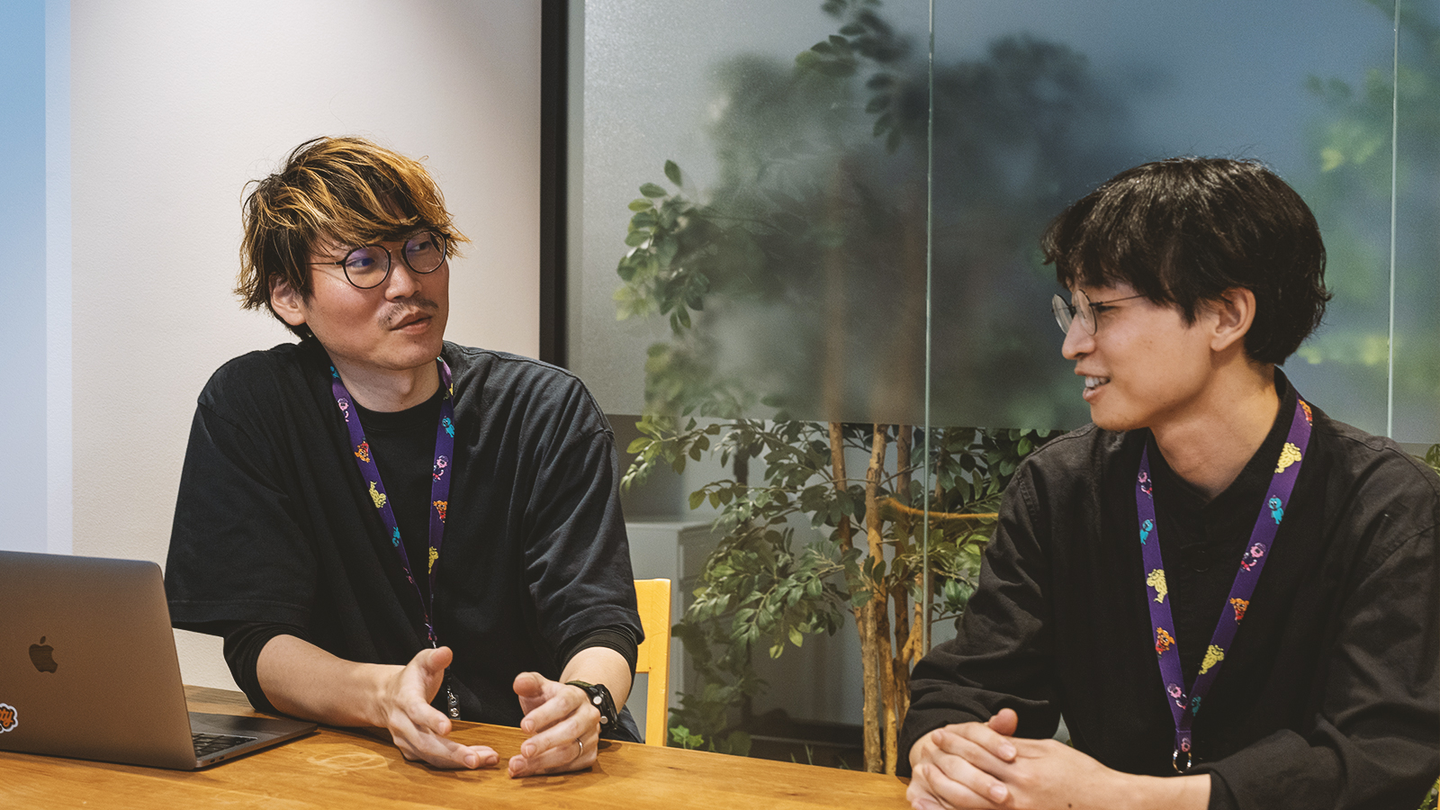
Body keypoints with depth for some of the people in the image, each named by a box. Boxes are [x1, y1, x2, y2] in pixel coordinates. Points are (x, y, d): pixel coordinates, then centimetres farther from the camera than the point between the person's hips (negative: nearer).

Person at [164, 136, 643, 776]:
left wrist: (584, 699, -32)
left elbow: (598, 618, -8)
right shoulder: (247, 408, -2)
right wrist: (383, 696, -28)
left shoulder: (547, 411, -1)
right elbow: (261, 640, -7)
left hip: (542, 770, 1)